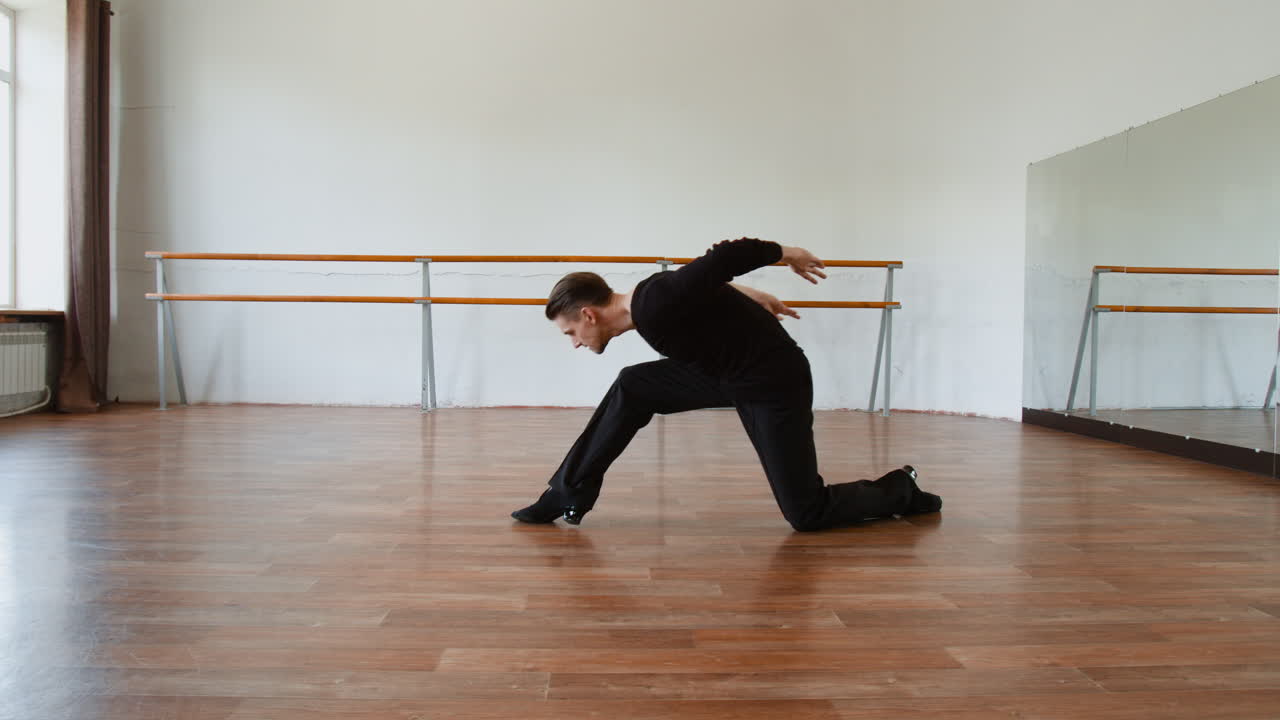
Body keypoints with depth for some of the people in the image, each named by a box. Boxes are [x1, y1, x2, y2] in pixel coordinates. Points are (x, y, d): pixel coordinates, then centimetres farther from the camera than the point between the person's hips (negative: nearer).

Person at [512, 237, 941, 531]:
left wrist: (786, 254, -12)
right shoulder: (647, 302, 1)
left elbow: (725, 258, -26)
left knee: (807, 514, -4)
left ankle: (901, 493, 22)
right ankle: (566, 496, 11)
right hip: (728, 372, 9)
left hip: (774, 383, -9)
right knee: (632, 390, 4)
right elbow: (708, 280, 17)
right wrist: (755, 296, 30)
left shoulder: (656, 306, -28)